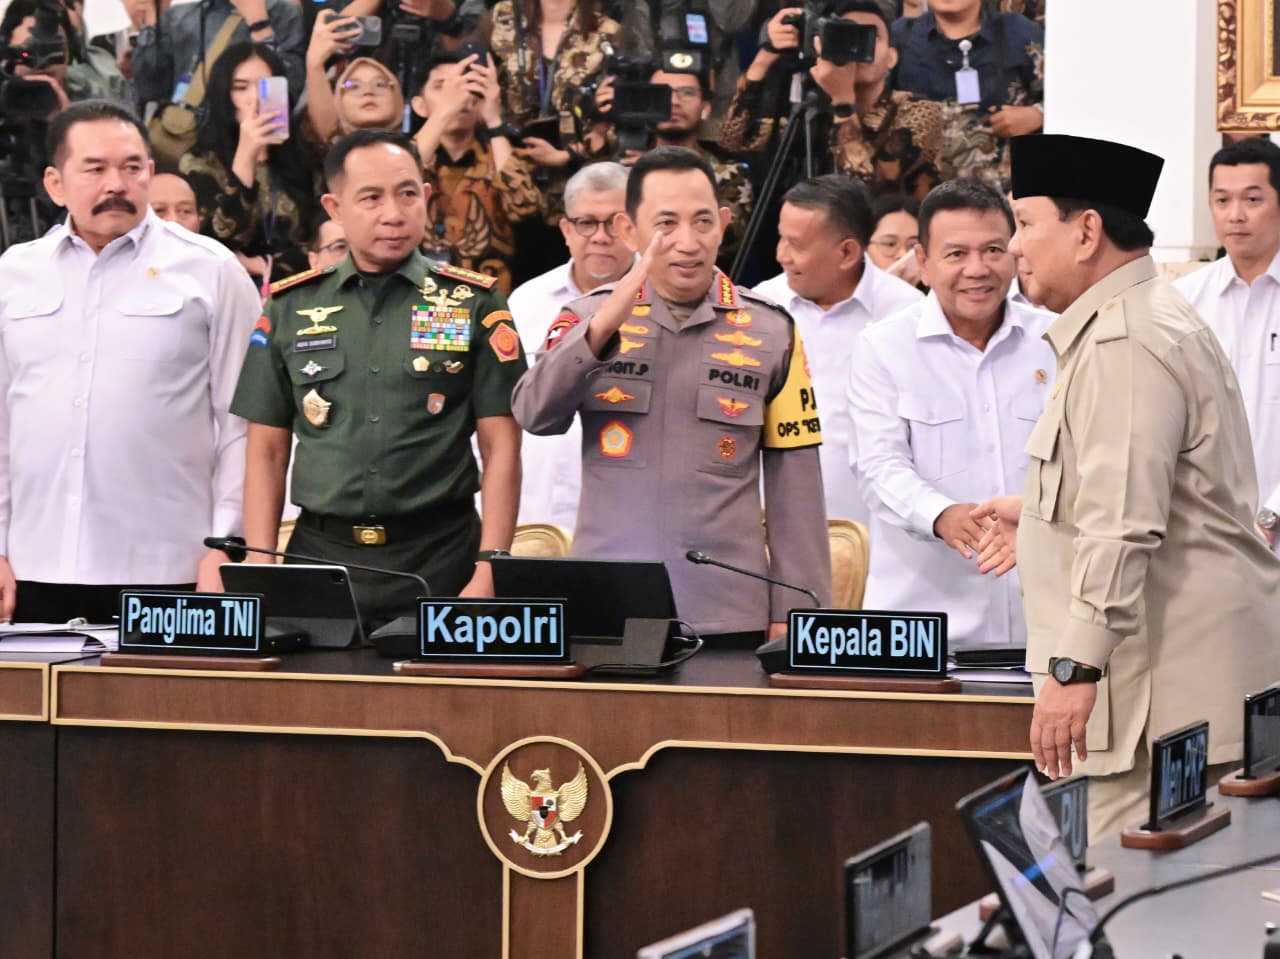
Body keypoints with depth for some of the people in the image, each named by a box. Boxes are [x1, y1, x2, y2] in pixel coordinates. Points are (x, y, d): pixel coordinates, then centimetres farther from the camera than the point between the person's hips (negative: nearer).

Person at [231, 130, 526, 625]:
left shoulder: (473, 305, 3)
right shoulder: (291, 307, 9)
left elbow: (501, 448, 0)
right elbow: (267, 450, 10)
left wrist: (489, 570, -9)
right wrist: (261, 574, 0)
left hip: (438, 561, -2)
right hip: (320, 551, 2)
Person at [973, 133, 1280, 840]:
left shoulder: (1125, 345, -15)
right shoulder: (1139, 321, 20)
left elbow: (1126, 523, -24)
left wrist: (1075, 667, -25)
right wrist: (1042, 518, 38)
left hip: (1163, 691, -11)